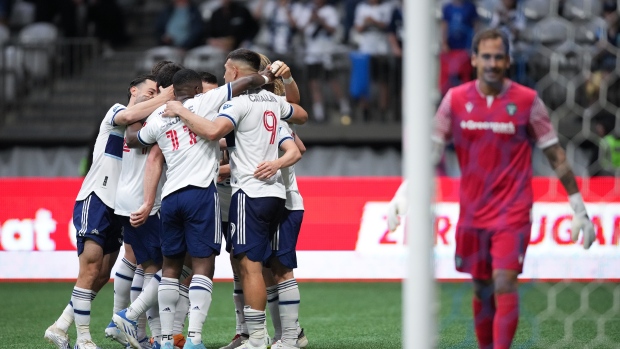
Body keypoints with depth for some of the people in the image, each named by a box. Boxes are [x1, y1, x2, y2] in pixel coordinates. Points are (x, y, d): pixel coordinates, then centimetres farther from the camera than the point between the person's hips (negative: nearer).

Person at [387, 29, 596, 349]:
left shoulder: (527, 101, -4)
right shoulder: (456, 99, 2)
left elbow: (555, 155, 0)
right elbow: (431, 150, 3)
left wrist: (578, 208, 0)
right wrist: (402, 193, -10)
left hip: (513, 213, -3)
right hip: (472, 212, 3)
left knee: (504, 284, -16)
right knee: (482, 290, 10)